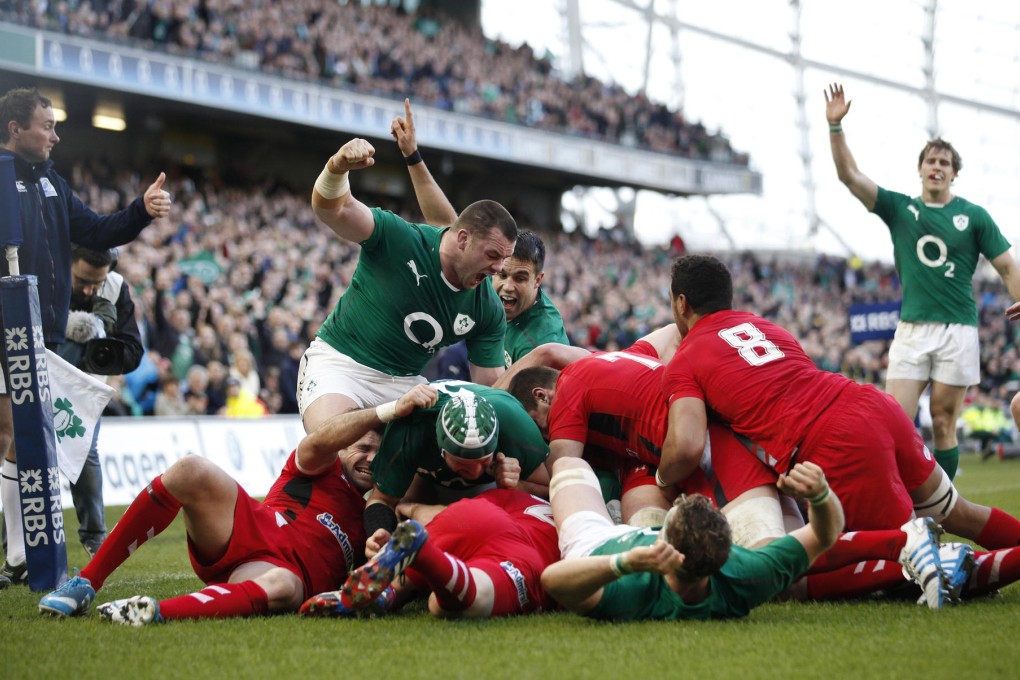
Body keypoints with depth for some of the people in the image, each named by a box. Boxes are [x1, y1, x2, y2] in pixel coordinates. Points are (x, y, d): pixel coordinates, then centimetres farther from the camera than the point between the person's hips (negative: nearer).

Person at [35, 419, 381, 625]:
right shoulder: (325, 469, 19)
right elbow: (322, 440, -5)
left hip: (289, 570, 0)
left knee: (282, 586, -41)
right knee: (190, 471, -28)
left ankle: (156, 612, -59)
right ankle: (87, 582, -24)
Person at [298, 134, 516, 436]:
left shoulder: (488, 309, -3)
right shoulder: (400, 239, -17)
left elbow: (491, 385, 1)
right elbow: (332, 209, -28)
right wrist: (337, 167, -50)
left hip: (404, 382, 6)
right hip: (339, 362, -6)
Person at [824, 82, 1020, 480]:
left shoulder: (973, 216, 5)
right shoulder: (899, 208, 10)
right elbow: (849, 175, 2)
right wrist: (835, 126, -9)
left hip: (957, 330, -2)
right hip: (911, 329, 2)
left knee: (943, 424, -1)